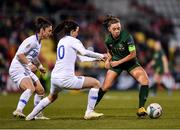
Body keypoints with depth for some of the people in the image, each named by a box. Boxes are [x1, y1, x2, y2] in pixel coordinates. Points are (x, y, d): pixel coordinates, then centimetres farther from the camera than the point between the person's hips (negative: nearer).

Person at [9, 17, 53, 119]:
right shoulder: (31, 41, -18)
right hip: (18, 69, -10)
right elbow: (19, 54, -24)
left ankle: (38, 114, 26)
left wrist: (40, 66, 22)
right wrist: (29, 64, -28)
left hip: (27, 71, 10)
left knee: (41, 91, 12)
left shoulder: (39, 42, 14)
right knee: (31, 88, -31)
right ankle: (18, 110, -37)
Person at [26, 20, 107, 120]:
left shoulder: (62, 41, 21)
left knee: (52, 97, 37)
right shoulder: (72, 40, -4)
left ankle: (31, 115, 36)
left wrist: (97, 58, 22)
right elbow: (84, 52, -23)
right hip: (66, 78, -8)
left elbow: (81, 58, 24)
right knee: (96, 83, 1)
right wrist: (100, 55, -12)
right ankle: (89, 112, -1)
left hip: (55, 77, 9)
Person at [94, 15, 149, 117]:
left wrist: (118, 62, -19)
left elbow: (133, 54, -20)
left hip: (130, 62, -2)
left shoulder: (127, 36, -25)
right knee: (105, 87, -7)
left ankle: (141, 109, -16)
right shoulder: (108, 39, -11)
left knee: (145, 81, -23)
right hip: (115, 63, 2)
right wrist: (108, 60, -9)